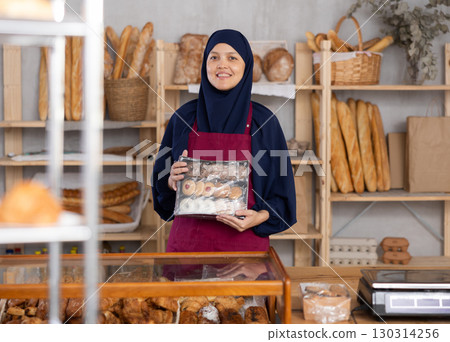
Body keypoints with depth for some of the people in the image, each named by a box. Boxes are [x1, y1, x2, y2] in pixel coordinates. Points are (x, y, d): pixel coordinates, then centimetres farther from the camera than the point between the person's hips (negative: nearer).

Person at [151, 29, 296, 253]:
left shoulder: (263, 122, -1)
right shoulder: (184, 117, 3)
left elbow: (280, 188, 2)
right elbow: (160, 182, 9)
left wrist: (260, 217, -15)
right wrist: (172, 181, -12)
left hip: (245, 240, -1)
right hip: (189, 240, 1)